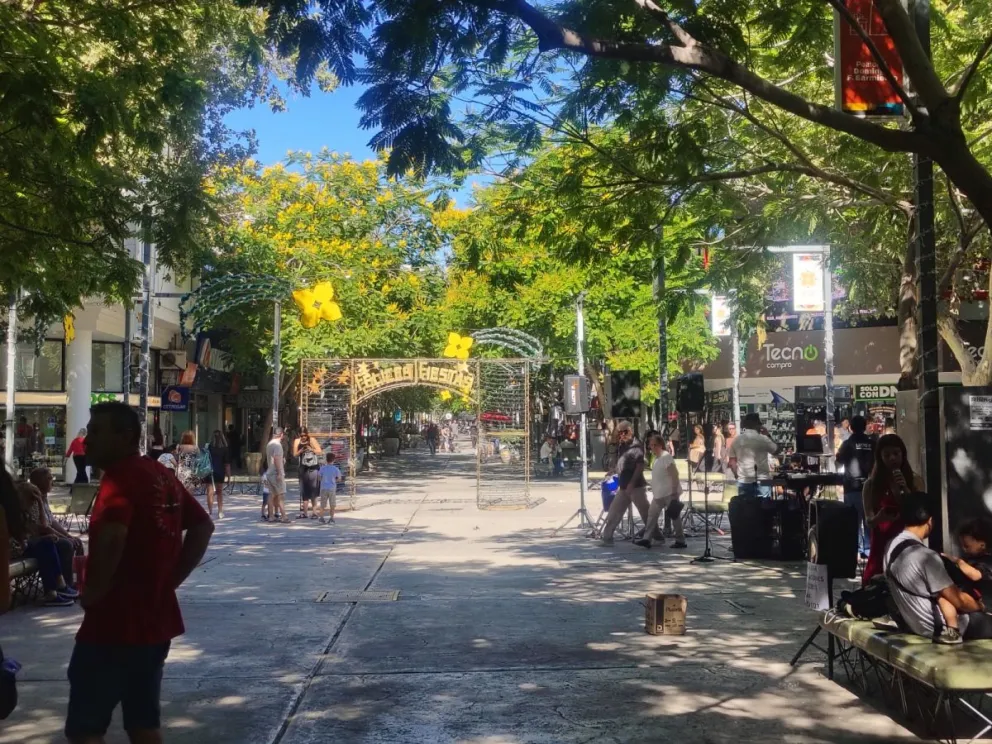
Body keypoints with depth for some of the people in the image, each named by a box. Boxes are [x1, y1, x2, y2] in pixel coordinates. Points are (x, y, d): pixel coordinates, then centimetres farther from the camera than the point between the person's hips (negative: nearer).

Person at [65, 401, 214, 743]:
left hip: (115, 622, -8)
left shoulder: (120, 476, -15)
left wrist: (93, 591, -19)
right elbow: (203, 526, 18)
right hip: (156, 619, 9)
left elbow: (112, 535, -34)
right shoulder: (162, 475, 11)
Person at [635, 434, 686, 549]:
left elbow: (674, 474, -20)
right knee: (652, 514, 7)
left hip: (669, 493, -10)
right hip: (659, 494, 10)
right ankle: (647, 539, 7)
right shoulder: (656, 458, 14)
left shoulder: (666, 456, -15)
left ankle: (680, 541, 5)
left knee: (674, 516, -2)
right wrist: (654, 492, 20)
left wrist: (674, 492, -23)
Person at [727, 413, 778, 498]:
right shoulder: (763, 439, -7)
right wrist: (768, 435, 15)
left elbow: (731, 461, 5)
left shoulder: (736, 440, 4)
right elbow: (776, 450, 8)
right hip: (762, 481, -3)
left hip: (743, 481, 3)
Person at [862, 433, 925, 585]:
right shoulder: (871, 484, 4)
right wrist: (879, 518, -23)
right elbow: (869, 521, 0)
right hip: (882, 546, 0)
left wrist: (905, 490, -11)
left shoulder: (915, 480, 7)